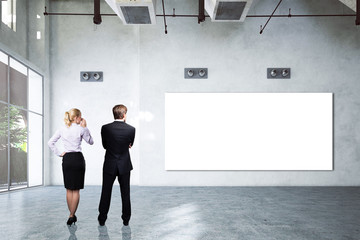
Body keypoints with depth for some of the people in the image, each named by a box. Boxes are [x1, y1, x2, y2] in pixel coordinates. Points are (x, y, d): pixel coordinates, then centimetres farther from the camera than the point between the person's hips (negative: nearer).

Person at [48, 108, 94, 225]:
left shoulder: (62, 130, 5)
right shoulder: (81, 129, -6)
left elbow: (50, 142, 3)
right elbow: (91, 142, 8)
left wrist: (59, 153, 6)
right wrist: (85, 128, 5)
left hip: (67, 159, 4)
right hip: (78, 158, -4)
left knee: (69, 189, 12)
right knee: (76, 189, 3)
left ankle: (72, 215, 19)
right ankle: (72, 216, -1)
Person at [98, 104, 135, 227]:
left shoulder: (105, 128, -9)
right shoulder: (131, 129, -10)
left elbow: (105, 145, 2)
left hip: (109, 165, 0)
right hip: (125, 166, 0)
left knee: (106, 193, 11)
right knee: (125, 193, 11)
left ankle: (102, 219, 17)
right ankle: (126, 220, 18)